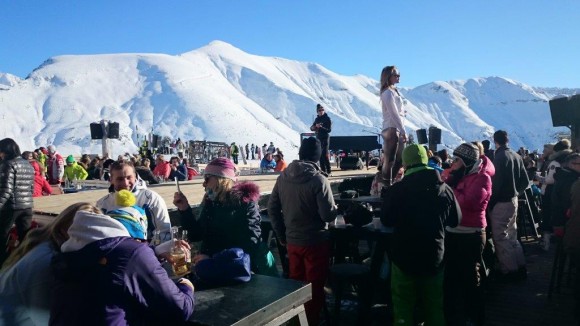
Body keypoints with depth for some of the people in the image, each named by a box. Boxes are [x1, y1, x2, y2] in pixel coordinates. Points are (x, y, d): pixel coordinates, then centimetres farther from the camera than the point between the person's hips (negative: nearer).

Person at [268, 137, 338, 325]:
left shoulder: (283, 177, -2)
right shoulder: (318, 180, -19)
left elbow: (272, 209, 4)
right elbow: (328, 215, -19)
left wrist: (282, 236, 13)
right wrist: (336, 208, 4)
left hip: (292, 241, 5)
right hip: (315, 241, -5)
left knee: (296, 283, 21)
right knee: (314, 286, 11)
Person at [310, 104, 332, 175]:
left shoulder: (327, 119, -4)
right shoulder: (317, 119, 14)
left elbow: (329, 130, -11)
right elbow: (311, 128, 12)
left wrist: (321, 127, -24)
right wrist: (315, 126, -10)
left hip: (325, 138, -6)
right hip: (318, 138, 6)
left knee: (325, 154, -12)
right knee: (320, 155, 5)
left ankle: (328, 171, -9)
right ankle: (323, 170, 13)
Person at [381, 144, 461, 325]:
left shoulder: (397, 190, -16)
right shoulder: (445, 189, -6)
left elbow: (386, 220, -3)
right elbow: (455, 220, 8)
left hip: (405, 258, -3)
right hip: (435, 259, 3)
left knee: (403, 308, 9)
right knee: (435, 308, 20)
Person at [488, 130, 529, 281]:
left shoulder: (500, 157, -17)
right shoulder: (516, 156, 8)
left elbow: (496, 183, -22)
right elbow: (525, 181, 11)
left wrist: (490, 202, -13)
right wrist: (514, 192, 17)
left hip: (501, 203, -8)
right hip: (513, 200, 9)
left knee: (500, 237, 1)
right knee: (511, 235, 19)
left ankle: (509, 270, 6)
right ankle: (520, 267, 26)